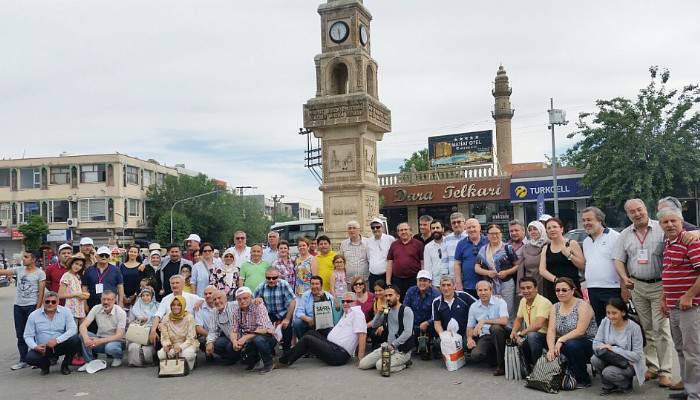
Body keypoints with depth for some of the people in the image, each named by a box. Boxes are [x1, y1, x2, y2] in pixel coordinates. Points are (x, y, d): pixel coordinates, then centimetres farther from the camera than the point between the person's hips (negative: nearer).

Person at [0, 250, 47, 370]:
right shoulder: (19, 270, 7)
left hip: (32, 306, -5)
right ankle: (23, 360, 17)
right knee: (20, 335, 9)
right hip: (18, 306, 5)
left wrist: (37, 309, -13)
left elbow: (41, 292, -8)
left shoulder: (40, 273, -6)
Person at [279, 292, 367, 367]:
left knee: (306, 339, -14)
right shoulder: (346, 313, 21)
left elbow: (362, 334, -19)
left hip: (339, 354, -10)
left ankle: (283, 362, -3)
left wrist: (360, 357, -24)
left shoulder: (356, 312, -9)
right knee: (312, 333, 14)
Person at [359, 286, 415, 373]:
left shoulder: (406, 310, -10)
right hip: (388, 346, 8)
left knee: (381, 365, -29)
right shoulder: (387, 311, 12)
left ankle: (404, 362, -3)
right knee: (362, 364, -3)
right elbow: (374, 325, 11)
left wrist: (393, 345, -23)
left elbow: (407, 332, -20)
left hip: (402, 349, -7)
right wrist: (379, 312, -5)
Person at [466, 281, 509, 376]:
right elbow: (470, 327, 14)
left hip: (498, 335, -2)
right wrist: (469, 338, -7)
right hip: (484, 337, 3)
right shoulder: (473, 307, 7)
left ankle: (501, 364, -21)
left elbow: (504, 321, -23)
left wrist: (484, 321, -26)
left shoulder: (500, 302, -7)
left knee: (495, 327, -37)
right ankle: (495, 355, 8)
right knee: (475, 356, -27)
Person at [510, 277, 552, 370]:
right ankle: (529, 367, 11)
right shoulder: (523, 301, 4)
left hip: (547, 336, -8)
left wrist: (521, 333, -25)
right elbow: (518, 319, 16)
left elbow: (538, 325, -34)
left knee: (532, 336, -34)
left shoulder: (543, 302, -22)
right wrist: (514, 332, -4)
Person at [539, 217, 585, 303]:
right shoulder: (546, 248, 13)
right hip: (551, 289, 3)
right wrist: (555, 279, -12)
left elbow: (583, 266, 0)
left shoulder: (572, 244, 4)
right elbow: (542, 270, 4)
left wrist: (569, 255, -13)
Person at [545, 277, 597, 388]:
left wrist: (561, 340, -28)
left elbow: (580, 330, -22)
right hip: (565, 345, 5)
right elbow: (551, 330, -5)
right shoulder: (555, 307, 6)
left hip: (589, 344, -4)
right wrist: (551, 348, -21)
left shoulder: (582, 306, -11)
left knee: (572, 345, -35)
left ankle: (583, 379, -13)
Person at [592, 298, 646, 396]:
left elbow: (637, 355, -18)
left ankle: (626, 384, 5)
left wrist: (613, 349, -26)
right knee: (594, 359, -25)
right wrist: (606, 349, -29)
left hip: (629, 364, -4)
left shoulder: (634, 328, -18)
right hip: (610, 360, 4)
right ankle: (608, 386, 2)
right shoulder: (605, 322, -7)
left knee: (609, 372, -30)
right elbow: (596, 344, -8)